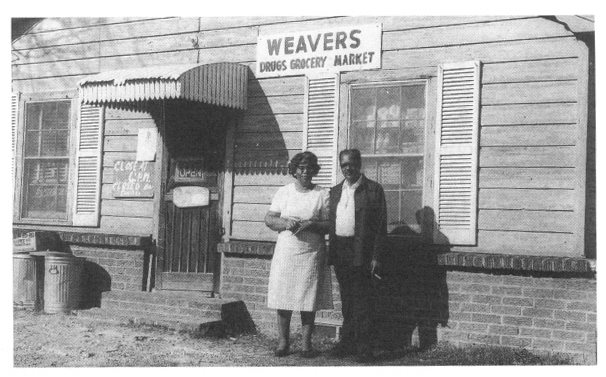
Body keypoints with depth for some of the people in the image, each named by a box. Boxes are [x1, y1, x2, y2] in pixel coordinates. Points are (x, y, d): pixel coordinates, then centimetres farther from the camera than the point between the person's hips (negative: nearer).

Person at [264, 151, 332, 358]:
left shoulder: (323, 194, 5)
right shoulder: (283, 192, 10)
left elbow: (331, 224, 1)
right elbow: (269, 219, 6)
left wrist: (312, 224, -16)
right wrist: (286, 223, -12)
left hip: (312, 253, -1)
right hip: (286, 252, 1)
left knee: (309, 300, -1)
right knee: (283, 297, -1)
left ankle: (306, 344, 8)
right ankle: (283, 341, 11)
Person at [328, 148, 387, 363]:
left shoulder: (374, 190, -2)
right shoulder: (335, 191, 15)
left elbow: (380, 226, -5)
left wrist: (376, 257, -11)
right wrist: (331, 253, 8)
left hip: (361, 254, -5)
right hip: (339, 253, 5)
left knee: (362, 301, -3)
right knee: (347, 300, 12)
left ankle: (363, 347, 3)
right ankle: (347, 342, 21)